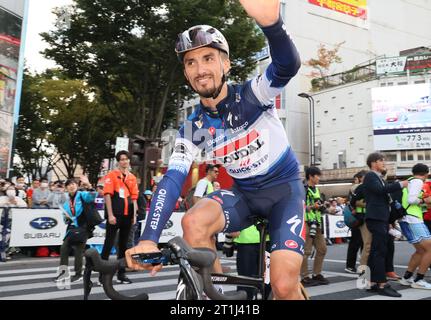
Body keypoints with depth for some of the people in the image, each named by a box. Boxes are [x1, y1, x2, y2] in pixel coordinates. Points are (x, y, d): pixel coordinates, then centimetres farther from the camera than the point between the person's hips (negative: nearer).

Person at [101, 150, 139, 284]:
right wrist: (110, 215, -14)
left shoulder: (132, 177, 12)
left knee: (123, 245, 11)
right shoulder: (111, 175, -2)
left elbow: (134, 197, 12)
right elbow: (107, 195, -8)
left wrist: (134, 215, 6)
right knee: (108, 244, -1)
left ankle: (121, 273, 19)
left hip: (127, 216, 5)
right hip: (114, 216, -5)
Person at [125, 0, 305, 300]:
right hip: (244, 192, 3)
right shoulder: (194, 128, -8)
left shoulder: (252, 94, -17)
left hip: (284, 187, -3)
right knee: (194, 222, -27)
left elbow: (287, 66, -38)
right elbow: (171, 180, -18)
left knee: (284, 284, -19)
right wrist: (149, 239, -32)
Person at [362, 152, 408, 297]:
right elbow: (380, 189, -24)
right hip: (376, 218, -10)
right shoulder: (370, 176, -6)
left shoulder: (379, 178, 22)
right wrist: (400, 184, -17)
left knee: (376, 252, 9)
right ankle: (383, 285, -12)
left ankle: (374, 283, 14)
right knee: (380, 251, -12)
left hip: (382, 218, 10)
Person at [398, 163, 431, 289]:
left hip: (406, 220, 10)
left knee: (420, 251, 17)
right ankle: (418, 280, -4)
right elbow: (411, 199, -20)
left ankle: (407, 277, 20)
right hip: (413, 220, -10)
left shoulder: (409, 181, 19)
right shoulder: (418, 182, -8)